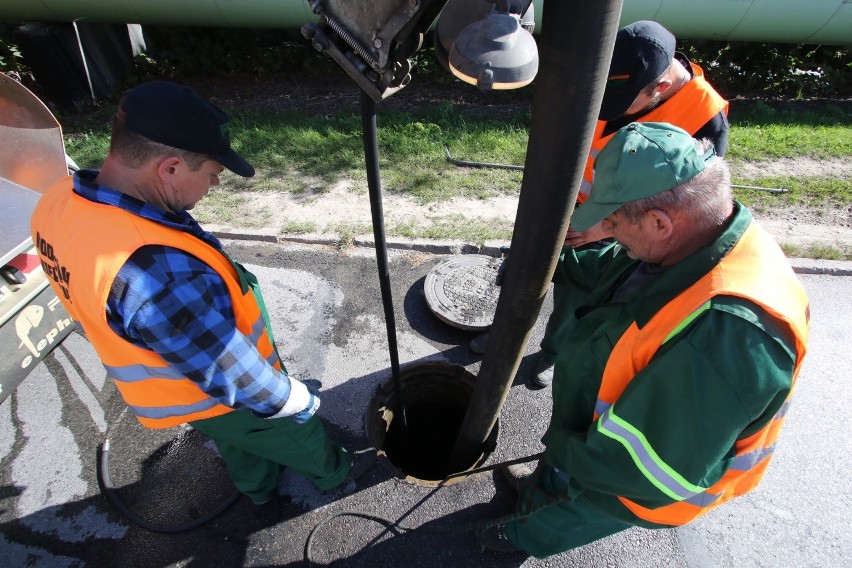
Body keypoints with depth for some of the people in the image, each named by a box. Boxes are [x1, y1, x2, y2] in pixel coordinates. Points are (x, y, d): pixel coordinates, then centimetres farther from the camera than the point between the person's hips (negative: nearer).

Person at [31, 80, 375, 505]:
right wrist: (299, 400, -14)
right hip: (212, 401, -7)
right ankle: (334, 472, 52)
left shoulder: (60, 201, -15)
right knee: (297, 436, 23)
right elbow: (234, 377, -32)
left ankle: (259, 488, 62)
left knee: (238, 445, 35)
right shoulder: (158, 272, -45)